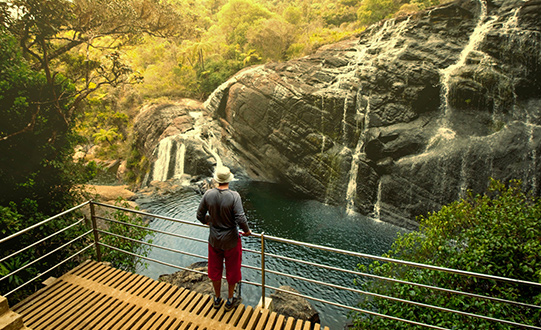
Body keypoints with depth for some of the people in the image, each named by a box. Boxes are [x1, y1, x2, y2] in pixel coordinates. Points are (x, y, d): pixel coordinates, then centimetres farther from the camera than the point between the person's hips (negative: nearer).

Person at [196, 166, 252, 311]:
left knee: (215, 270, 22)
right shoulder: (234, 196, -23)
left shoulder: (208, 194, -12)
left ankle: (217, 299, 41)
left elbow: (200, 215, -2)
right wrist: (247, 231, -7)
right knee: (232, 270, 18)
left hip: (214, 240, 3)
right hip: (230, 240, -3)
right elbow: (240, 219, -26)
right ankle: (230, 301, 35)